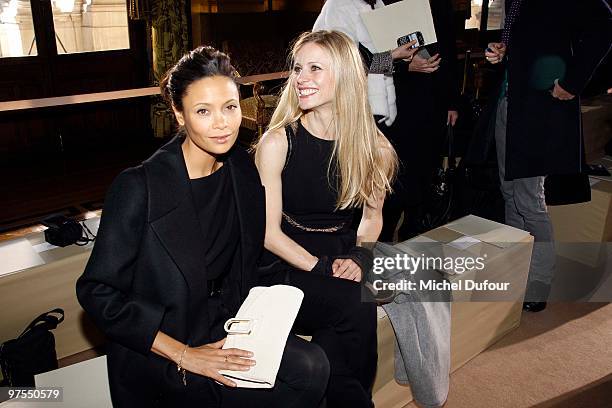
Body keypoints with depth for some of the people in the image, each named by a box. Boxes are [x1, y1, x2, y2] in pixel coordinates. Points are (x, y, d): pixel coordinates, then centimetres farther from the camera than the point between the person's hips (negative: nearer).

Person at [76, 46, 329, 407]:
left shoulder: (243, 170, -1)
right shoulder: (139, 187, -19)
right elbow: (97, 291, -16)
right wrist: (183, 355, -18)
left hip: (225, 326, 6)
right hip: (158, 358, -5)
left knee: (313, 365, -19)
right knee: (305, 374, -20)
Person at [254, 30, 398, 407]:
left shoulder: (373, 148, -1)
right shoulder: (277, 142, -10)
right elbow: (268, 231, -9)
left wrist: (359, 257, -7)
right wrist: (323, 268, -18)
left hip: (342, 258, 3)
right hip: (286, 265, -2)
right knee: (357, 308, -28)